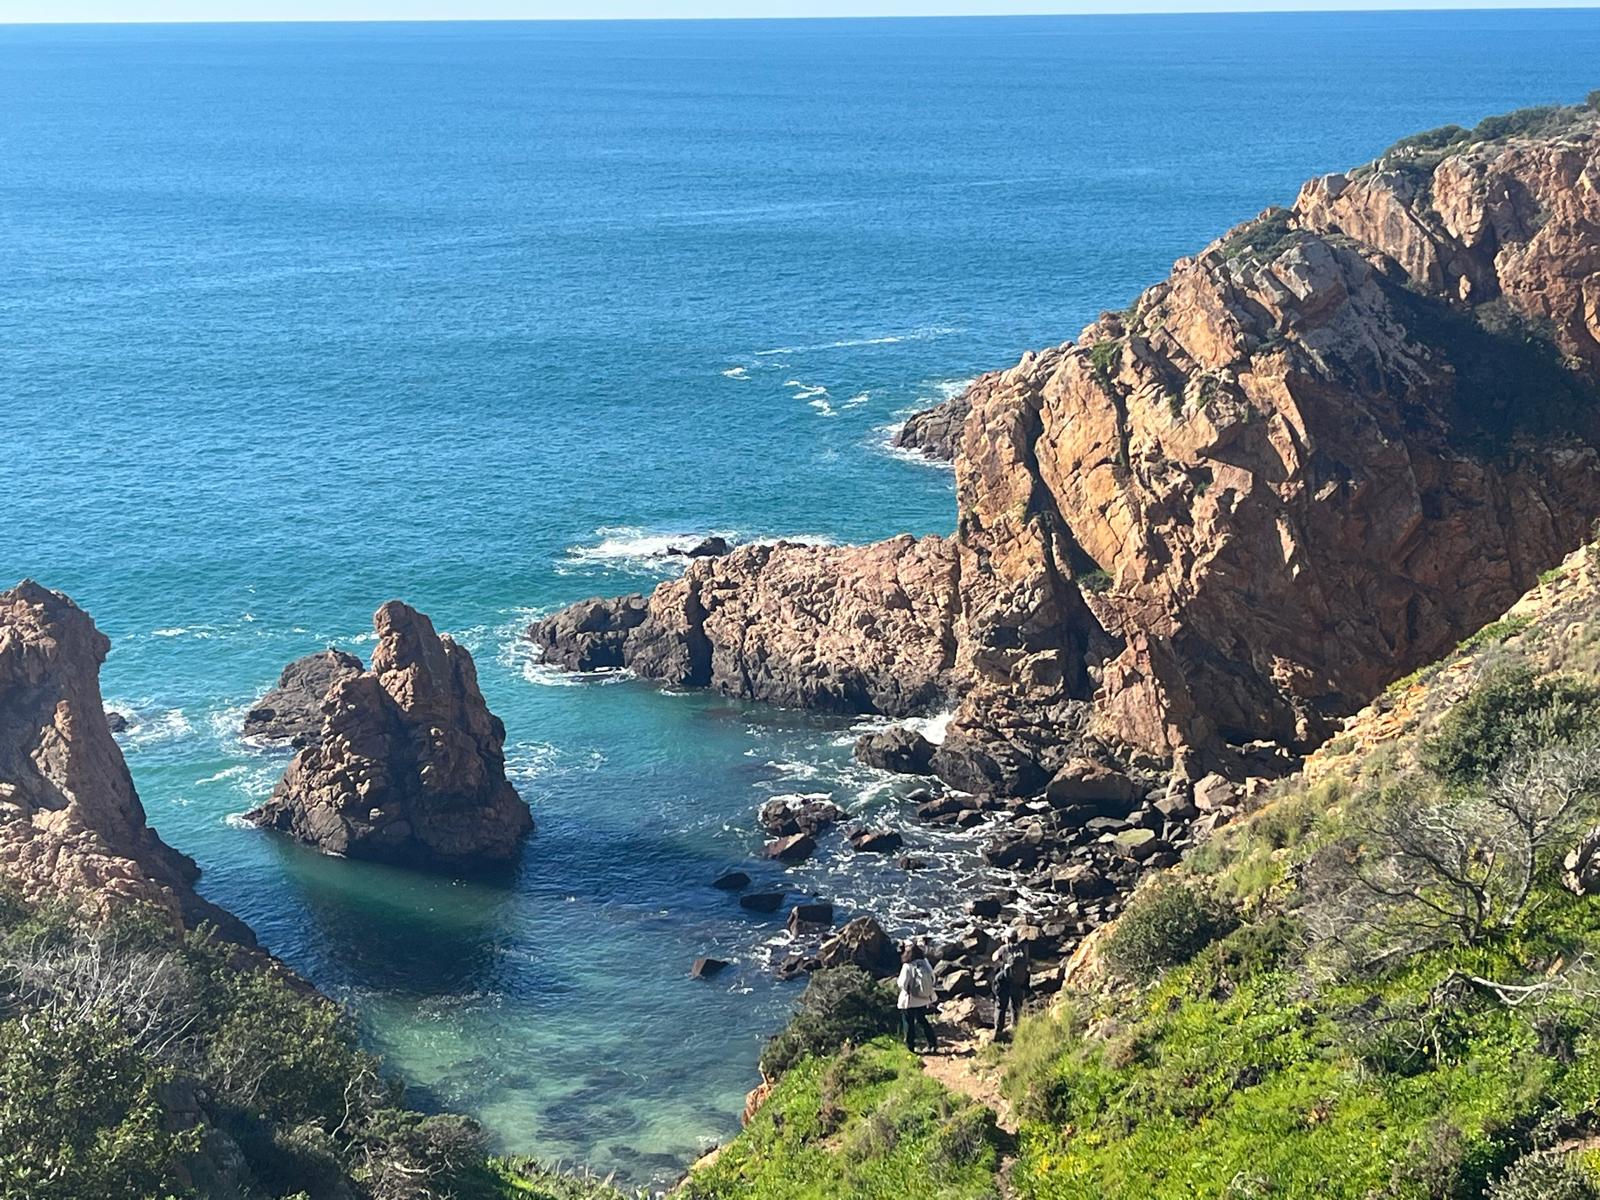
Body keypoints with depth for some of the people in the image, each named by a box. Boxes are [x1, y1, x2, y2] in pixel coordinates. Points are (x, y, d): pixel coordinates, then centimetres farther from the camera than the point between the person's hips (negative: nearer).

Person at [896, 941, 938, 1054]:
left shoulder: (907, 967, -23)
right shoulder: (926, 963, -8)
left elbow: (902, 984, -20)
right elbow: (932, 980, -1)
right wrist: (930, 998, 9)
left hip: (909, 1001, -5)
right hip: (923, 999, 5)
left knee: (908, 1024, 13)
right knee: (922, 1020, 23)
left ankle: (910, 1046, 21)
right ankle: (933, 1043, 21)